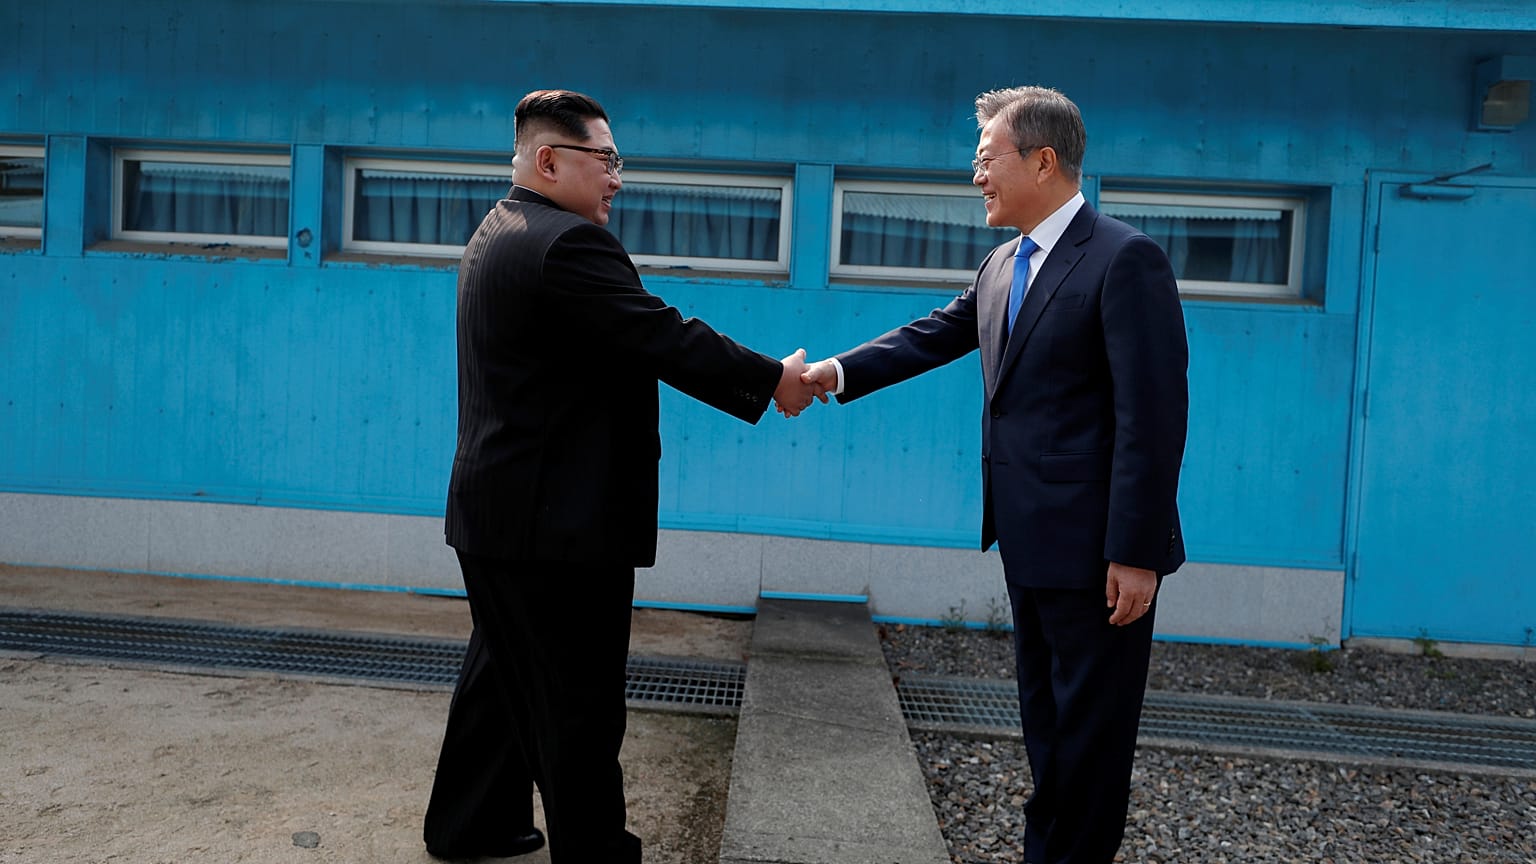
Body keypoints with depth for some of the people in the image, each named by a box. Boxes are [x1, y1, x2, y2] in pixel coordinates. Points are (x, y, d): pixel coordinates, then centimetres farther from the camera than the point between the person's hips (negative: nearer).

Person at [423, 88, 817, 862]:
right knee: (580, 702, 3)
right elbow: (667, 337, -21)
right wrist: (773, 380, -9)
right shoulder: (565, 243, -19)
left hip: (495, 511, 11)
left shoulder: (498, 235, 14)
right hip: (559, 523, -11)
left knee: (502, 674, 22)